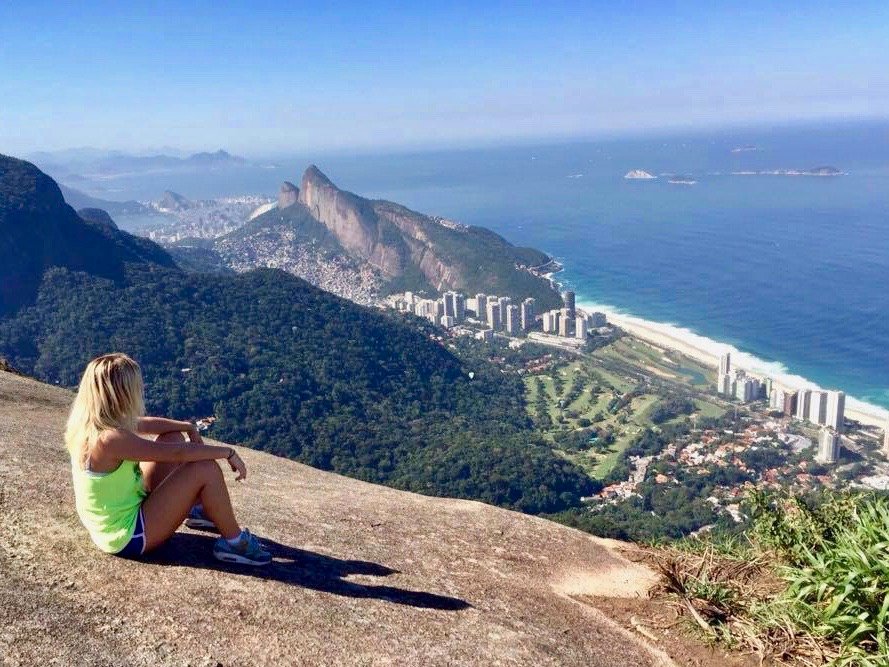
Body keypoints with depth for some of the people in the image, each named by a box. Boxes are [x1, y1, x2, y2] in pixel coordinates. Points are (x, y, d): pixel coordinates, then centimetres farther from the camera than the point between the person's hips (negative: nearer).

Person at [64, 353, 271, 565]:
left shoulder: (89, 422, -4)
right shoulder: (111, 439, -32)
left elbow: (148, 424, 12)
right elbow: (178, 453, -28)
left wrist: (189, 427, 11)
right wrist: (228, 452, -17)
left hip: (110, 523, 10)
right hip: (128, 538, -10)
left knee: (174, 436, 13)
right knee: (206, 469, -17)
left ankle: (198, 509, 26)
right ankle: (234, 542, 1)